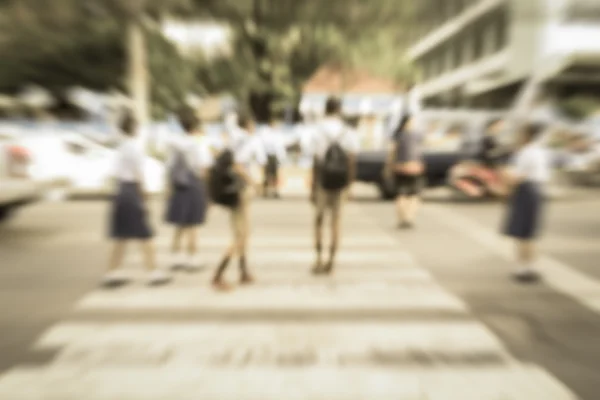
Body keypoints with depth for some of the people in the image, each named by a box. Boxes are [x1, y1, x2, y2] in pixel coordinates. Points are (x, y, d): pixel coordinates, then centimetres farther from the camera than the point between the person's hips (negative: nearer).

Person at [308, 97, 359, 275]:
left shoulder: (318, 132, -7)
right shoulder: (349, 133, 0)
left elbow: (316, 163, -10)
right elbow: (352, 162, -2)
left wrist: (313, 188, -4)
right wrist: (349, 185, 7)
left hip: (323, 182, -2)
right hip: (341, 183, 2)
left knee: (319, 220, 13)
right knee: (336, 221, 11)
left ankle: (319, 260, 9)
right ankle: (331, 261, 14)